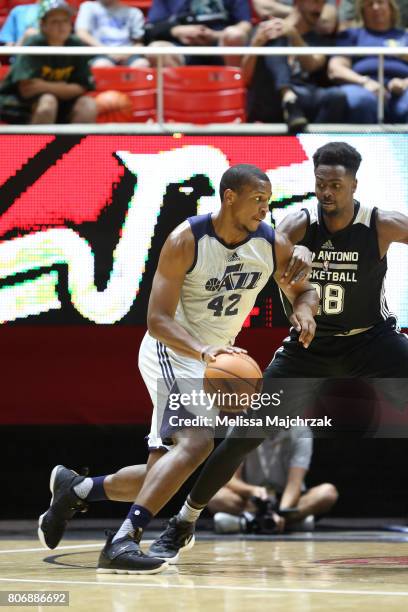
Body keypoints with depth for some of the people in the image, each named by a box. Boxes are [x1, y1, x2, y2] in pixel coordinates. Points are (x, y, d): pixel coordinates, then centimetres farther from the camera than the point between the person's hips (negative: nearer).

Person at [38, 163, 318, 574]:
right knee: (197, 441, -31)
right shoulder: (185, 241, -21)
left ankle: (75, 489, 29)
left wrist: (304, 309, -16)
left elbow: (302, 291, 10)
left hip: (216, 357, 7)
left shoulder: (273, 245, -6)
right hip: (172, 351, -7)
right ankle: (122, 542, -38)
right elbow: (157, 320, -24)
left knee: (165, 472, 9)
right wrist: (203, 350, -42)